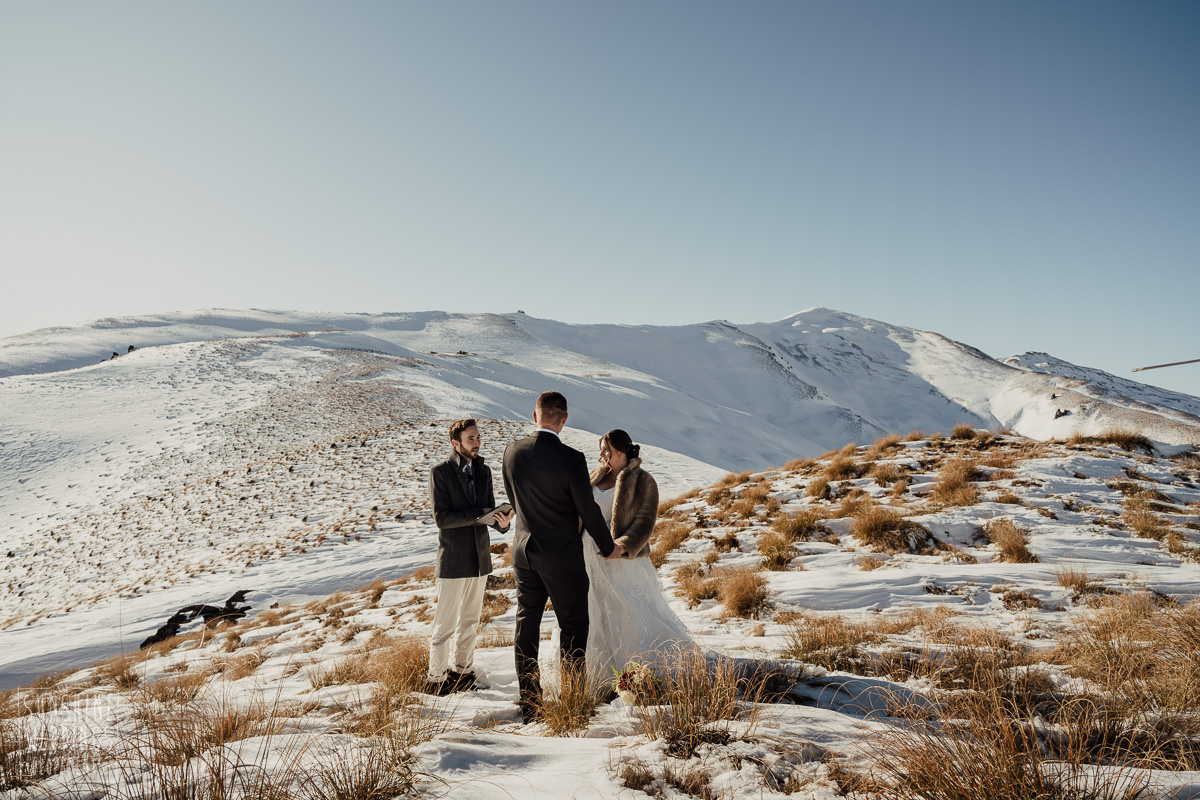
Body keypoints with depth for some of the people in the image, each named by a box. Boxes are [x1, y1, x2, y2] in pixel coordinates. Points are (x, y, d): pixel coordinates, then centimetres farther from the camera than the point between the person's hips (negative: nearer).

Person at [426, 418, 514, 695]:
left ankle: (463, 670, 29)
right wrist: (479, 514, -21)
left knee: (470, 620, 15)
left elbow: (488, 512, 9)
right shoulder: (440, 473, -9)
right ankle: (436, 679, 13)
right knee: (446, 623, 0)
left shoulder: (483, 471, 9)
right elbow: (441, 517, -16)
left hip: (479, 558, 6)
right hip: (453, 561, -6)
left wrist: (501, 522, -14)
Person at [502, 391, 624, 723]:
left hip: (524, 549, 5)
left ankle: (528, 706, 22)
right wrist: (608, 547, 4)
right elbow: (588, 510, -12)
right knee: (573, 627, 9)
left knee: (526, 626, 14)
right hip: (562, 556, -5)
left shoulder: (512, 452, -4)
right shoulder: (571, 459, -19)